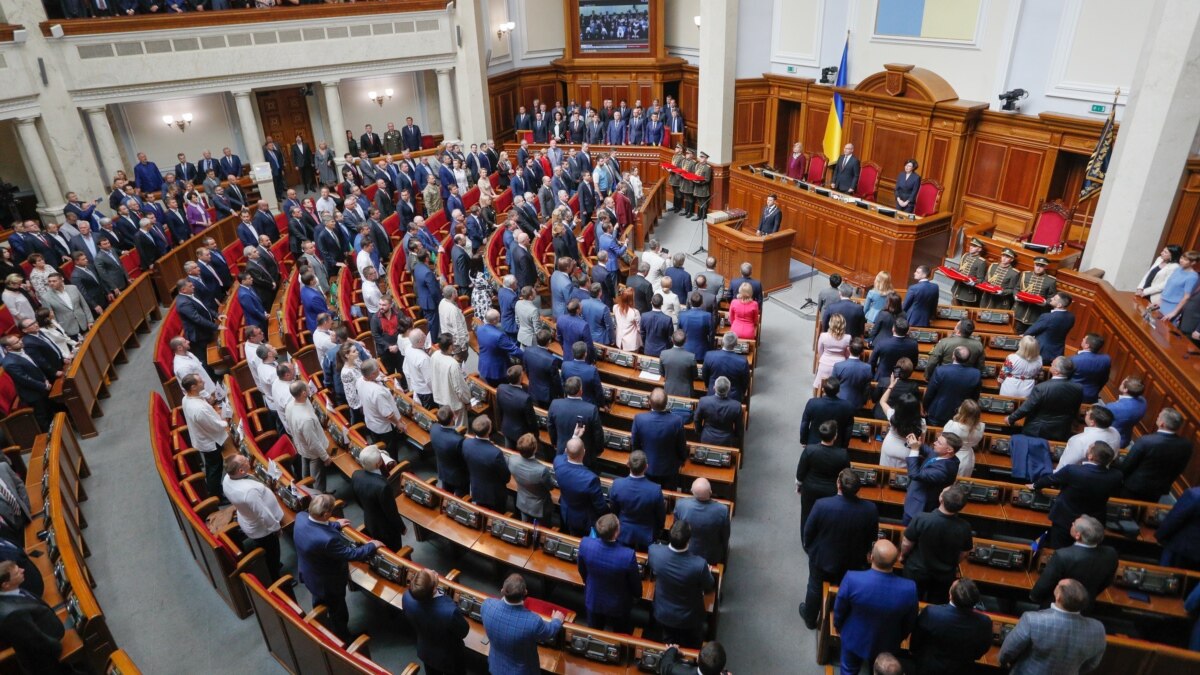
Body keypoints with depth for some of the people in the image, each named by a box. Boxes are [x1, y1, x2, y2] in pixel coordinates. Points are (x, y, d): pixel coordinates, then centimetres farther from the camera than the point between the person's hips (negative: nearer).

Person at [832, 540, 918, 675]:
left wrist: (838, 626, 8)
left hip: (854, 639, -1)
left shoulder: (852, 579, -37)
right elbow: (909, 623, -11)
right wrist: (899, 638, 12)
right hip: (887, 645, 1)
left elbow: (839, 610, -15)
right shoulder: (909, 588, -33)